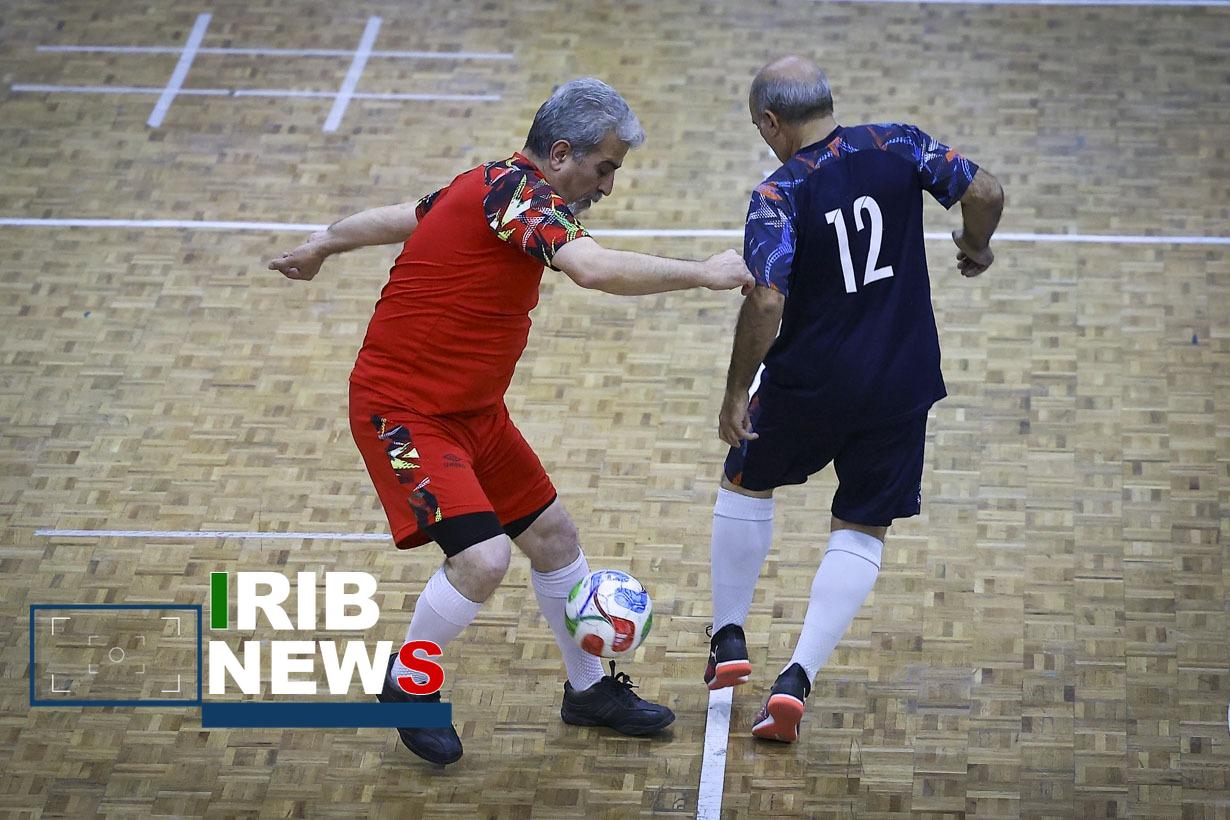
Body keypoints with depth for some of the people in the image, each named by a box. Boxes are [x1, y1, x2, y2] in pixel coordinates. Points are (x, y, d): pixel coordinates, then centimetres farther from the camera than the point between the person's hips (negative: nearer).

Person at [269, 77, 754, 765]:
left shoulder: (491, 187, 6)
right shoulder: (516, 192, -23)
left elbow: (393, 218, 21)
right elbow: (595, 269, -40)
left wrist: (321, 246, 37)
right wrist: (702, 273, -35)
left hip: (473, 411, 11)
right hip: (404, 414, -11)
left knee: (554, 534, 14)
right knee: (483, 557, -22)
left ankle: (589, 688, 32)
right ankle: (406, 685, 5)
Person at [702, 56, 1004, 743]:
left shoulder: (778, 197, -14)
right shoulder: (897, 146, -5)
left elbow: (767, 304, -23)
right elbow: (985, 192, -7)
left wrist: (736, 392, -13)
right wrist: (977, 247, 14)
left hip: (807, 384, -2)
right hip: (901, 387, 2)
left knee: (747, 483, 26)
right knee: (862, 532, 12)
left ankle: (729, 639, 28)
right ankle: (797, 679, -3)